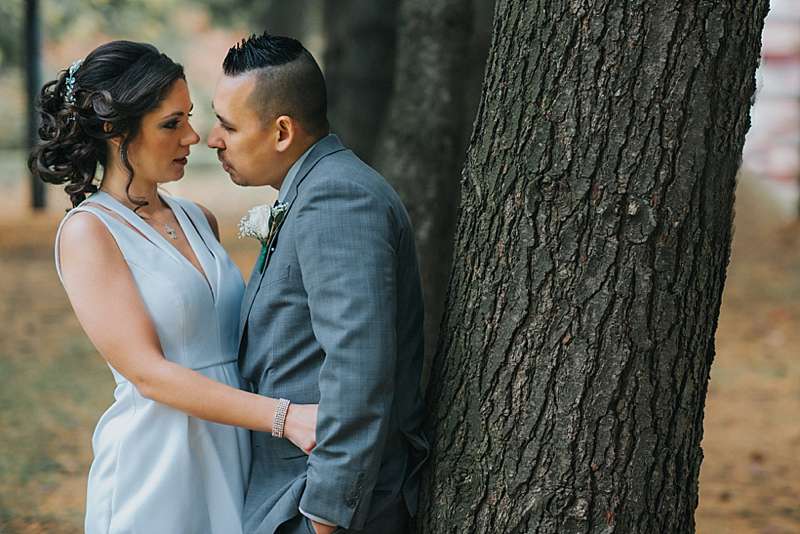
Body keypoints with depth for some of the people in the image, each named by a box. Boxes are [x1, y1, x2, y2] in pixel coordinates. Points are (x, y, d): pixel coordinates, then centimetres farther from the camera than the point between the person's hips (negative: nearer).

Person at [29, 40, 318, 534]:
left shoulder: (199, 220, 11)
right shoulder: (88, 232, -9)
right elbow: (148, 373, -17)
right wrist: (282, 416, -24)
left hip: (234, 466, 6)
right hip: (157, 471, -6)